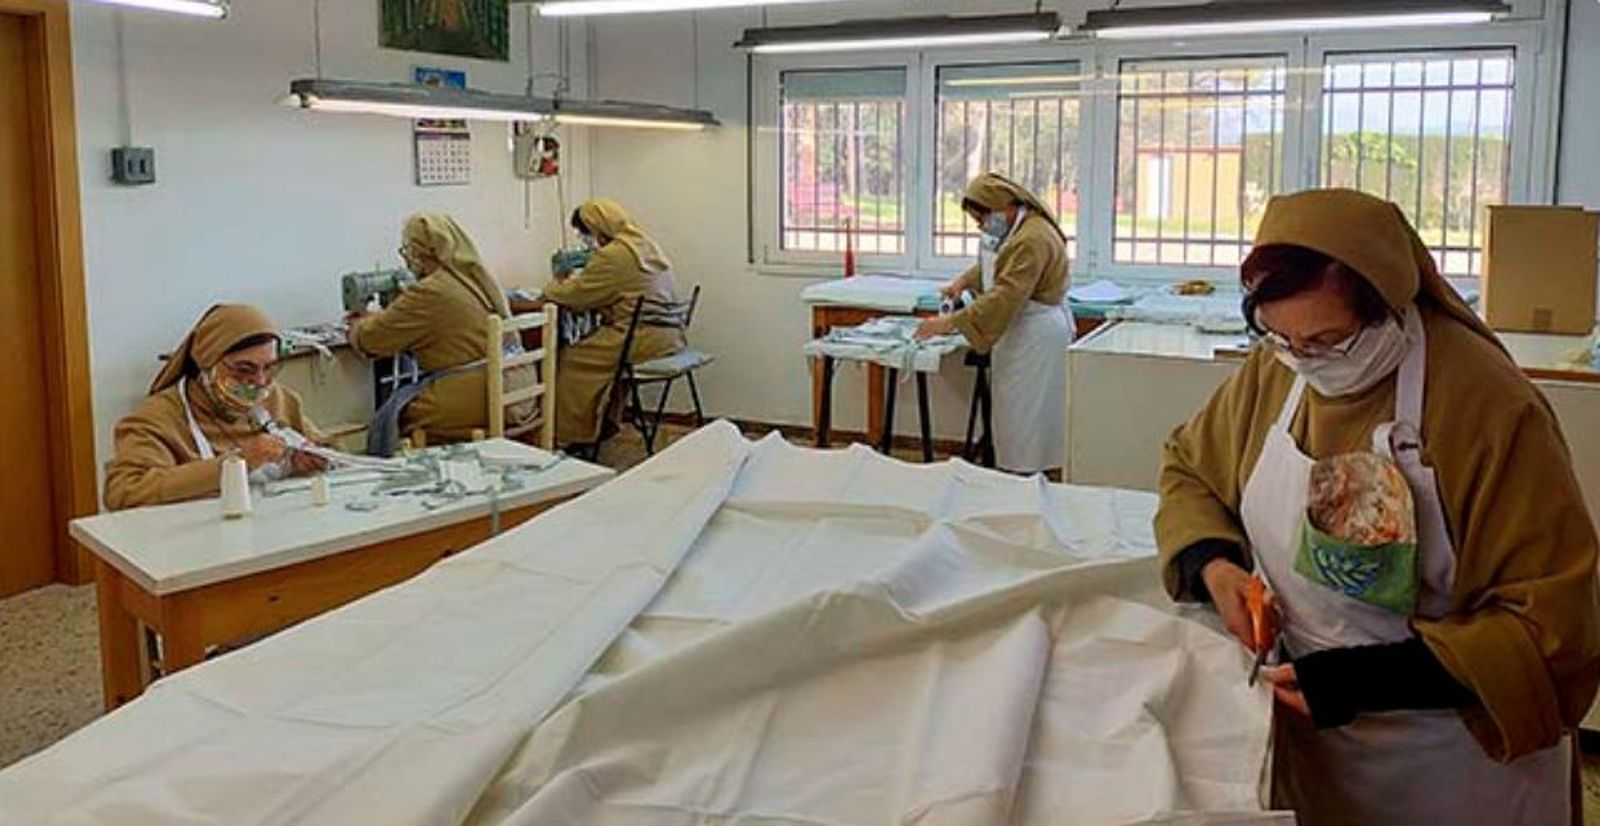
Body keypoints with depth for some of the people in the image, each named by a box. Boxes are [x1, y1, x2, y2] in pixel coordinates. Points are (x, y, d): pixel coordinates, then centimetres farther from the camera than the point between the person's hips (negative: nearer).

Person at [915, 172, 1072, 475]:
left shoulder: (1032, 240, -25)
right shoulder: (1013, 228, 7)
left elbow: (1004, 298, -31)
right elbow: (993, 265, 25)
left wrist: (950, 323, -30)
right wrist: (965, 280, 6)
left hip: (1037, 333, -10)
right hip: (1020, 328, 10)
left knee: (1025, 411, -4)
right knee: (1013, 407, 13)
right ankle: (1015, 470, 20)